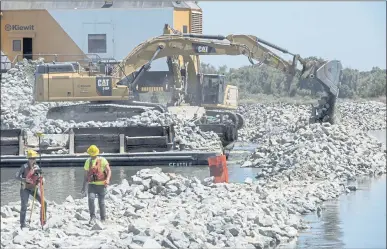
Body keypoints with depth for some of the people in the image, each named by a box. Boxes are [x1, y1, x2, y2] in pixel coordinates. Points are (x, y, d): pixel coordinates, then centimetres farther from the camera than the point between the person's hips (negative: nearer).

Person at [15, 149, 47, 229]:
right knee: (24, 206, -9)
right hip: (25, 189, -4)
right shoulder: (25, 167, -13)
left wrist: (41, 179, -11)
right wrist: (24, 180, -31)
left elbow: (39, 176, 11)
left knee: (44, 203, -4)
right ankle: (22, 224, 1)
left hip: (34, 188, 4)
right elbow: (17, 176, -16)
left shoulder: (36, 167, 1)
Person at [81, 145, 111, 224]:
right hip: (91, 184, 2)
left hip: (101, 185, -2)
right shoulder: (88, 162, 14)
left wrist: (107, 179, -28)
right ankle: (92, 217, -18)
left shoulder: (102, 160, 0)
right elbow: (86, 175, 21)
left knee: (101, 202, 1)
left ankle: (103, 220, 15)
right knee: (91, 198, -22)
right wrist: (84, 187, 21)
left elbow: (109, 171, -9)